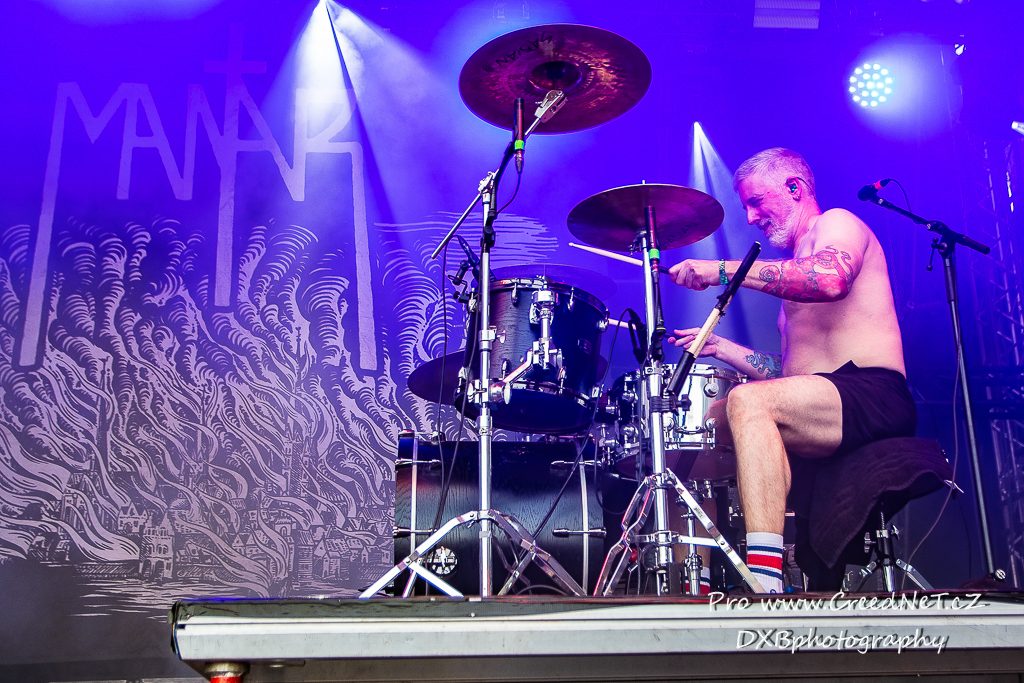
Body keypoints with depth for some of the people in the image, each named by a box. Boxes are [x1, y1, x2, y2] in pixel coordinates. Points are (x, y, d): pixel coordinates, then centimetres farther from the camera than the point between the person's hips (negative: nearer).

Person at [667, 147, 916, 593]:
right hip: (817, 403, 10)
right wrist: (721, 347, 14)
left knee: (748, 402, -34)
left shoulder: (837, 223, 2)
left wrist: (724, 271, -25)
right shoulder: (793, 266, 28)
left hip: (873, 394, -10)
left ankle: (765, 578, -42)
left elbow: (831, 279, -26)